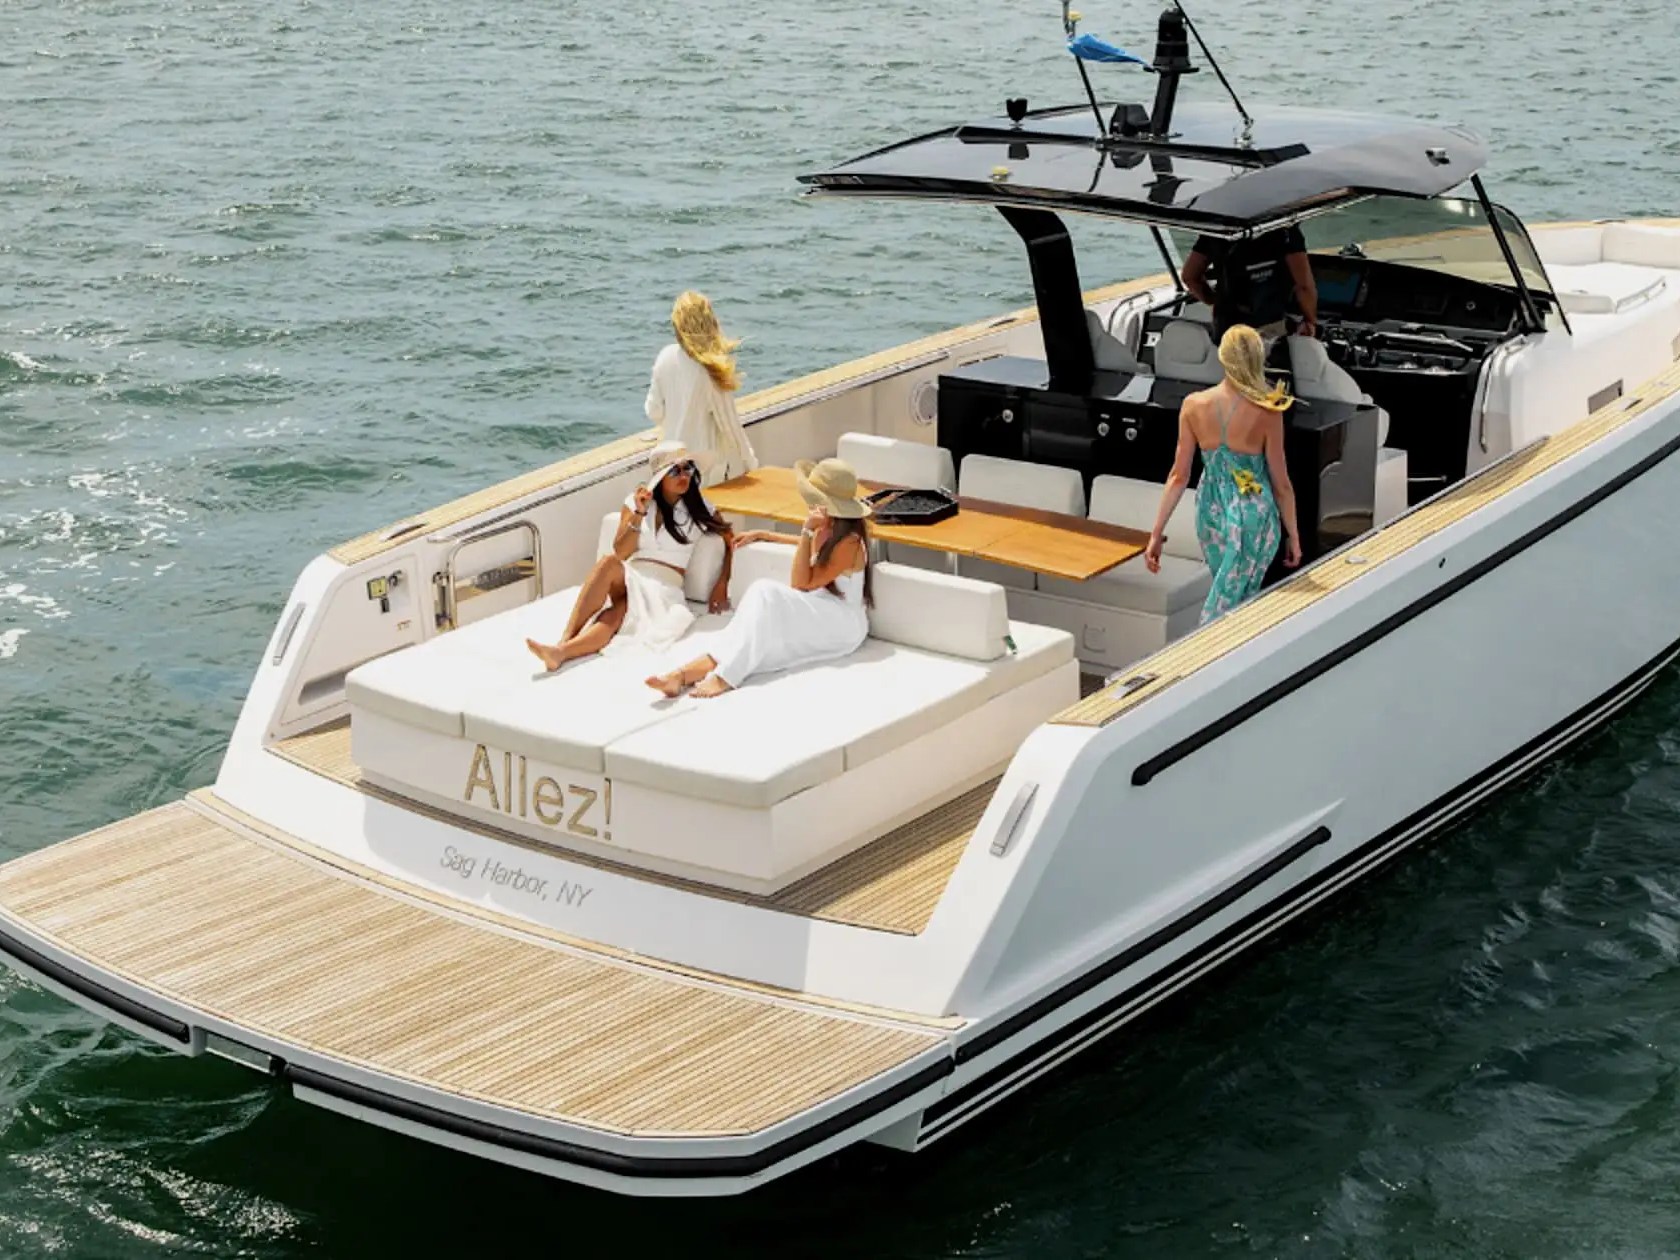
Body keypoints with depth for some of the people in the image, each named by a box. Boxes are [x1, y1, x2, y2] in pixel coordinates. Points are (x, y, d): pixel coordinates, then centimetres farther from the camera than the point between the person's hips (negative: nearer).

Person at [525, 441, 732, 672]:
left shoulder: (699, 508, 7)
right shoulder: (637, 501, 10)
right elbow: (620, 553, 1)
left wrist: (721, 585, 1)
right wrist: (639, 514, -11)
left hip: (664, 589, -2)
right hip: (630, 579, 2)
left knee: (615, 616, -35)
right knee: (609, 562, -36)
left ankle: (562, 651, -57)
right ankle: (566, 640, -43)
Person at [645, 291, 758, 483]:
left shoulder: (665, 357, -9)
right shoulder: (712, 371, -24)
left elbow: (654, 412, 1)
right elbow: (729, 424, -16)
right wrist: (750, 462, -2)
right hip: (709, 465, -5)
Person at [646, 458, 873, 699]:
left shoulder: (849, 542, -16)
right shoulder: (826, 528, 9)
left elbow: (801, 584, -16)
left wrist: (808, 531, -21)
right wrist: (762, 535, 32)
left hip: (842, 625, -7)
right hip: (816, 617, 7)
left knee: (766, 594, -30)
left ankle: (725, 677, -41)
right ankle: (684, 674, -44)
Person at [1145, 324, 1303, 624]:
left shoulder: (1193, 406, -8)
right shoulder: (1267, 413, -14)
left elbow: (1179, 476, -5)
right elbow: (1281, 484, -7)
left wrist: (1157, 534, 1)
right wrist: (1293, 535, 6)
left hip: (1211, 513, 4)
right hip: (1254, 517, -3)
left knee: (1231, 591, 25)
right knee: (1225, 608, 3)